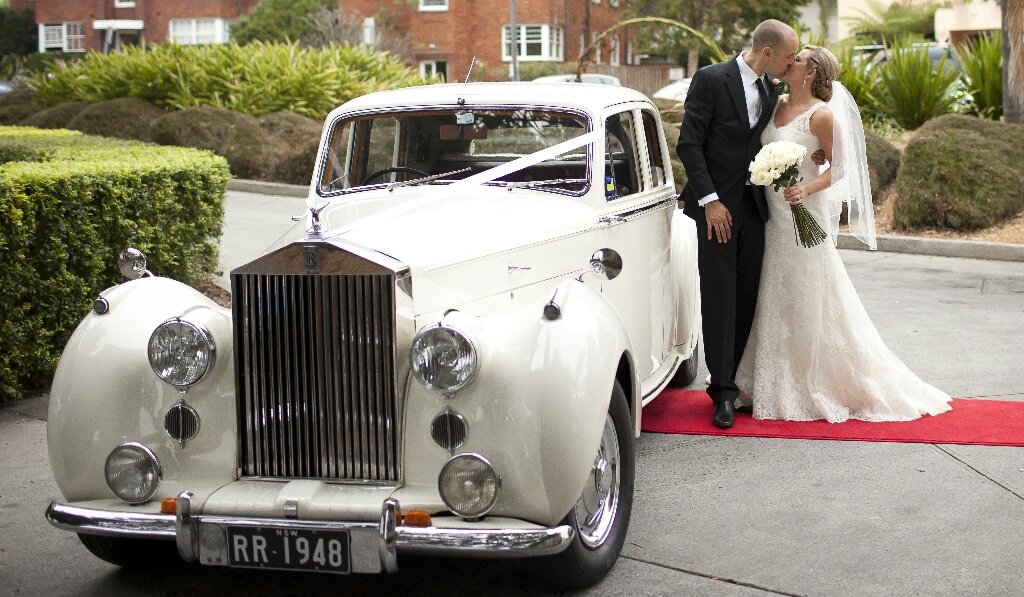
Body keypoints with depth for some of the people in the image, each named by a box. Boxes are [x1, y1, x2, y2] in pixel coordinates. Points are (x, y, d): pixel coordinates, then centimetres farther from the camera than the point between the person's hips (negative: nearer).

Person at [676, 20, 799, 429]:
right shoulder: (711, 79, -8)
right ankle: (724, 389, 1)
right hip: (717, 206, -6)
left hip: (754, 206, 6)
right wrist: (710, 200, -15)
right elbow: (689, 143, -10)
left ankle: (730, 383, 14)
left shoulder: (771, 91, 11)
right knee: (719, 298, -4)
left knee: (747, 299, 5)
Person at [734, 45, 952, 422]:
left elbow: (839, 167, -9)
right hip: (772, 214, 7)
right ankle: (782, 385, 21)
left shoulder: (821, 115, -11)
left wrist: (807, 189, -25)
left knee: (807, 300, -1)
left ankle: (819, 388, 11)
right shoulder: (777, 105, 9)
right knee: (776, 299, 11)